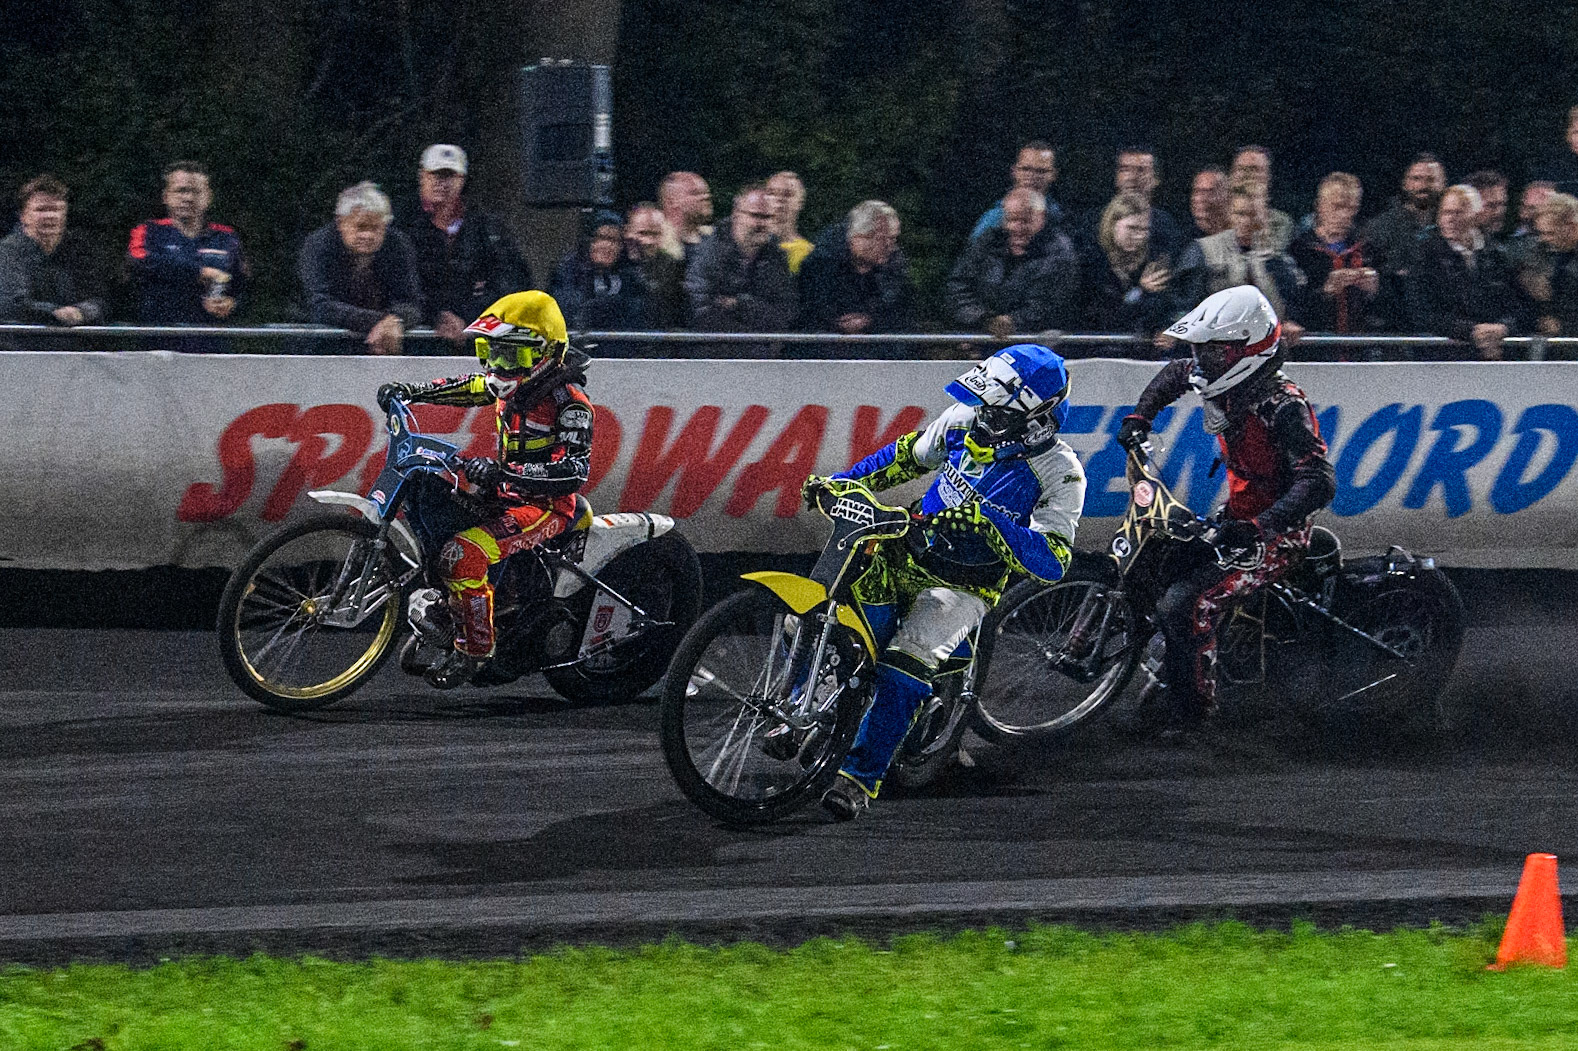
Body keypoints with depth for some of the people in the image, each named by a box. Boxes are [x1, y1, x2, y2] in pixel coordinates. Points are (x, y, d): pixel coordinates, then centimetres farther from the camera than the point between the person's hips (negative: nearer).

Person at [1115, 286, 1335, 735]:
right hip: (1237, 517, 9)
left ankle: (1191, 703, -6)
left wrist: (1257, 528, -46)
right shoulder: (1228, 386, -1)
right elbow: (1175, 374, 23)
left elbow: (1319, 482, -36)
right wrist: (1139, 418, 10)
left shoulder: (1283, 407, -27)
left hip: (1274, 536, -9)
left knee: (1183, 603, -23)